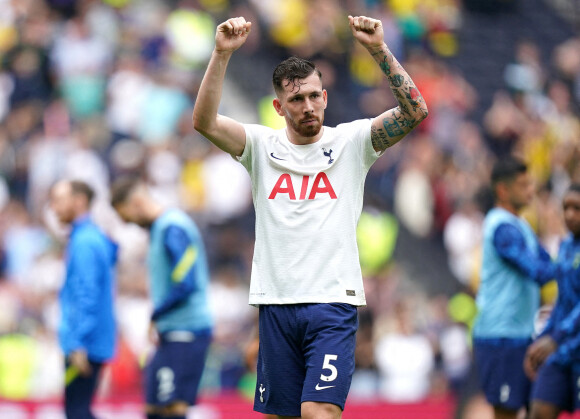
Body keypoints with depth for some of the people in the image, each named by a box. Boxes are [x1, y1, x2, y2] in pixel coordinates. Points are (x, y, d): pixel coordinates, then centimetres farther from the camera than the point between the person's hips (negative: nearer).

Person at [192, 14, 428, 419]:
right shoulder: (262, 145, 8)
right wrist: (222, 55, -20)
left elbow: (415, 111, -8)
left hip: (334, 300, -3)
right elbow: (205, 122, -8)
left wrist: (379, 50, -19)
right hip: (275, 302, 3)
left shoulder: (351, 140, 5)